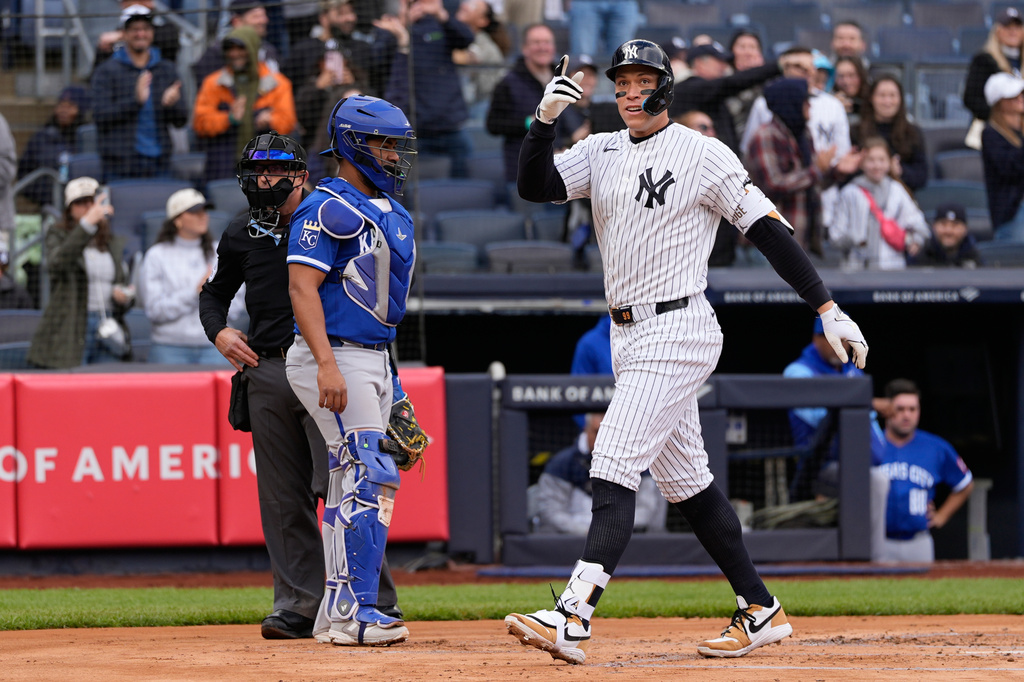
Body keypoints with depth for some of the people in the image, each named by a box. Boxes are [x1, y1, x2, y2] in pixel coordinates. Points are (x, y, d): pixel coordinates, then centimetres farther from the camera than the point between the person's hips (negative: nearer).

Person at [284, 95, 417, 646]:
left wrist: (389, 377, 20)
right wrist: (328, 365, -29)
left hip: (372, 360, 10)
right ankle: (351, 613, -16)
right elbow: (303, 287, -20)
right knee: (370, 479, -16)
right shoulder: (329, 208, -12)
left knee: (352, 486, 10)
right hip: (334, 359, -10)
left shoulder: (390, 213, 17)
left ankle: (337, 615, 14)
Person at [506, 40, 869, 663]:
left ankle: (574, 615, -25)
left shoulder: (703, 155, -8)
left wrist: (827, 309, -12)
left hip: (679, 332, -8)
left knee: (614, 468, -17)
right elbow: (535, 186, 0)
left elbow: (768, 228, -9)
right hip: (629, 336, 8)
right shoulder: (601, 152, 11)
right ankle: (761, 611, 20)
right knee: (685, 482, 12)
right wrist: (546, 118, -16)